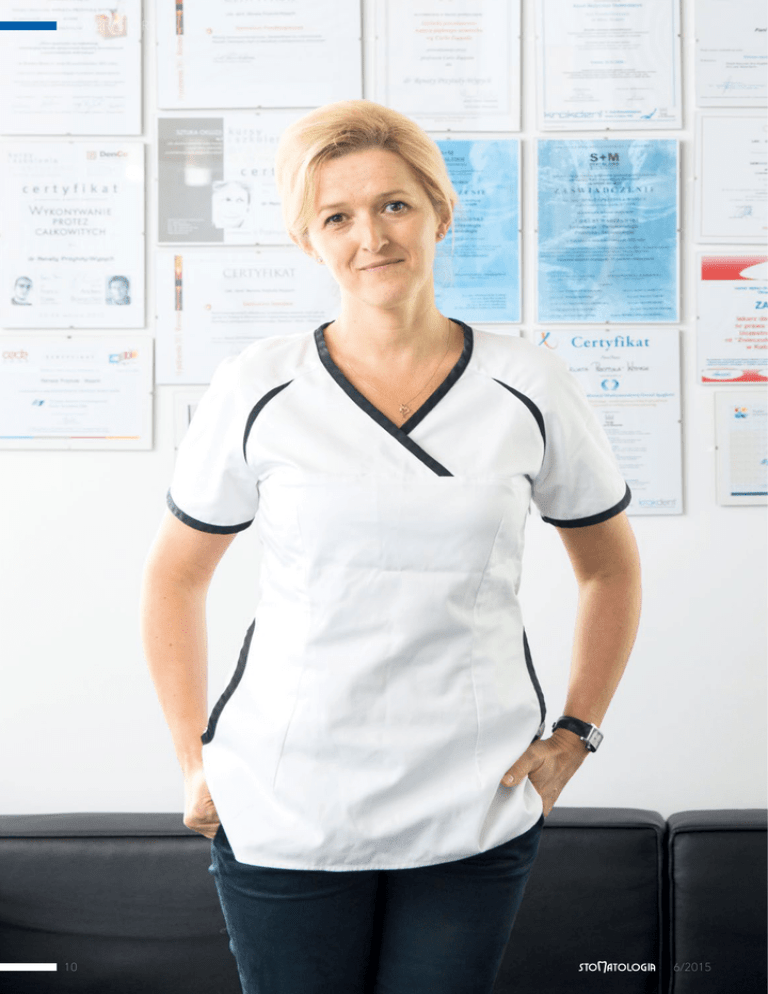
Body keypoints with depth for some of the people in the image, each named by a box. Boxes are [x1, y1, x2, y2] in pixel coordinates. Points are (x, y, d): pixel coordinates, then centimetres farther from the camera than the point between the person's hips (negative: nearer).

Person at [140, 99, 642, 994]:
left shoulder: (529, 390, -1)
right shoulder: (256, 391, -3)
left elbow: (611, 567, 12)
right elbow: (174, 579, 8)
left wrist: (574, 735, 6)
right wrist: (194, 760, 3)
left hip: (476, 810, 1)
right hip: (285, 815, 0)